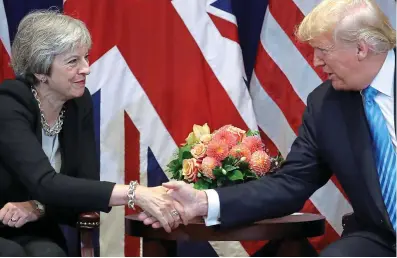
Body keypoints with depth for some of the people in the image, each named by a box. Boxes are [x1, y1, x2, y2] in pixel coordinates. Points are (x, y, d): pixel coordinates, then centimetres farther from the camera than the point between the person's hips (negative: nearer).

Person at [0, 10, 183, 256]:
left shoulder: (80, 104, -3)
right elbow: (45, 184, -34)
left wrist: (39, 208, -24)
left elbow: (86, 183, -5)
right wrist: (134, 193, -42)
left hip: (34, 234, 5)